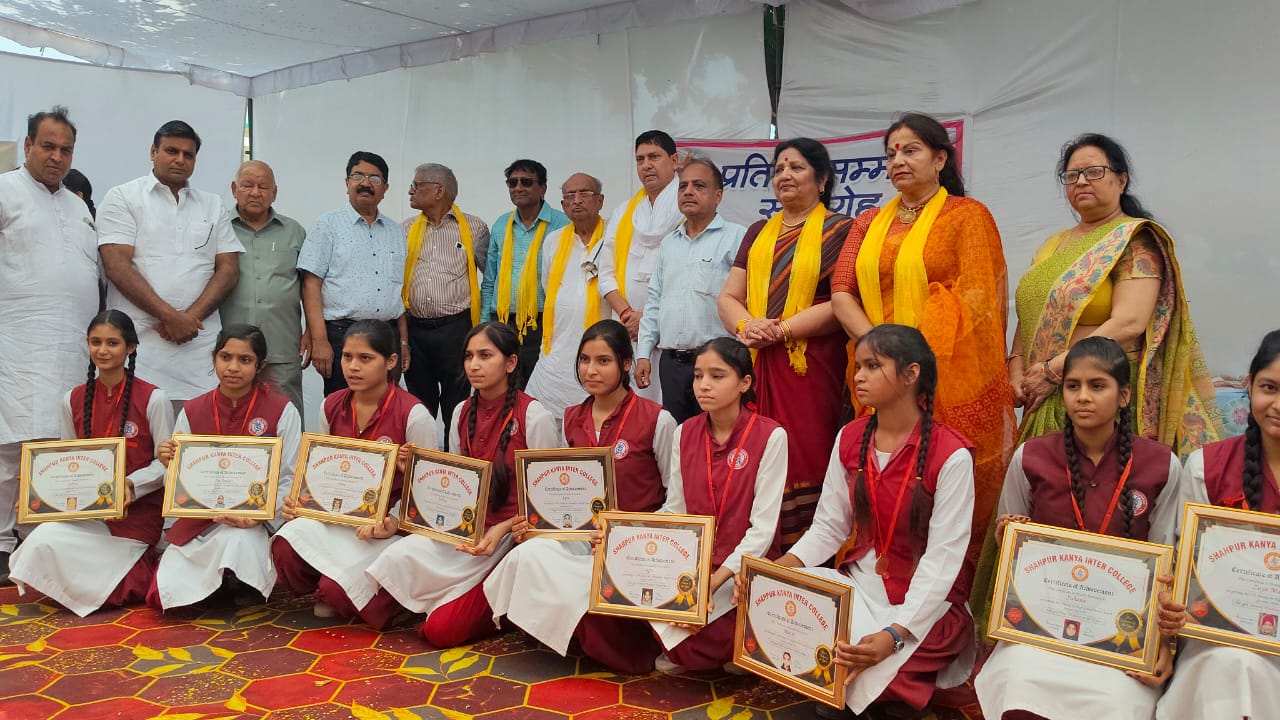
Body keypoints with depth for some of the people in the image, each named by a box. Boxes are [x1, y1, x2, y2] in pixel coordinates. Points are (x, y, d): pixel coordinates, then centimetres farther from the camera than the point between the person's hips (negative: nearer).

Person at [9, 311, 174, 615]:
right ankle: (124, 567, 0)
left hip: (136, 510, -5)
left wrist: (131, 484, -23)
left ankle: (141, 573, 0)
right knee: (43, 540, -24)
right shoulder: (73, 400, 9)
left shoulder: (153, 399, -7)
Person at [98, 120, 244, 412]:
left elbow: (229, 268, 9)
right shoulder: (122, 197, 8)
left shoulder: (213, 205, 18)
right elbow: (117, 266, -4)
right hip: (138, 341, -2)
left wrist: (191, 316, -6)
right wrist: (170, 316, -12)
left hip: (201, 342, 3)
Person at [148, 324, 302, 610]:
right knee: (164, 595, -15)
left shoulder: (282, 411, -3)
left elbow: (290, 480, -5)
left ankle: (244, 586, -2)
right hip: (200, 520, 3)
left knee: (238, 541, -36)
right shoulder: (191, 412, 5)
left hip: (256, 524, -3)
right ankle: (223, 584, 14)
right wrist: (168, 463, -15)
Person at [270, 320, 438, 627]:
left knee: (337, 586, -26)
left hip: (387, 524, -5)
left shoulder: (414, 415, -12)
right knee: (286, 545, -26)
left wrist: (393, 522, -25)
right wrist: (298, 500, -3)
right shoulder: (332, 406, 6)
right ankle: (330, 595, 6)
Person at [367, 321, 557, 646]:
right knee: (400, 557, -23)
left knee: (441, 628, -19)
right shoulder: (462, 413, 8)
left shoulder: (534, 416, -10)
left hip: (512, 531, -6)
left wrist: (502, 530, -21)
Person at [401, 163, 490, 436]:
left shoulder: (474, 228, 3)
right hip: (414, 328, 4)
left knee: (456, 407, 1)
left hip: (455, 328, -4)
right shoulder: (407, 229, 13)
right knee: (419, 404, 10)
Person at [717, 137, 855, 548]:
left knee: (804, 466, -6)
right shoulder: (758, 233, 19)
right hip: (755, 365, 5)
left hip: (811, 368, -5)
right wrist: (746, 325, -8)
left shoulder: (839, 231, 2)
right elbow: (729, 296, 14)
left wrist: (782, 330, -14)